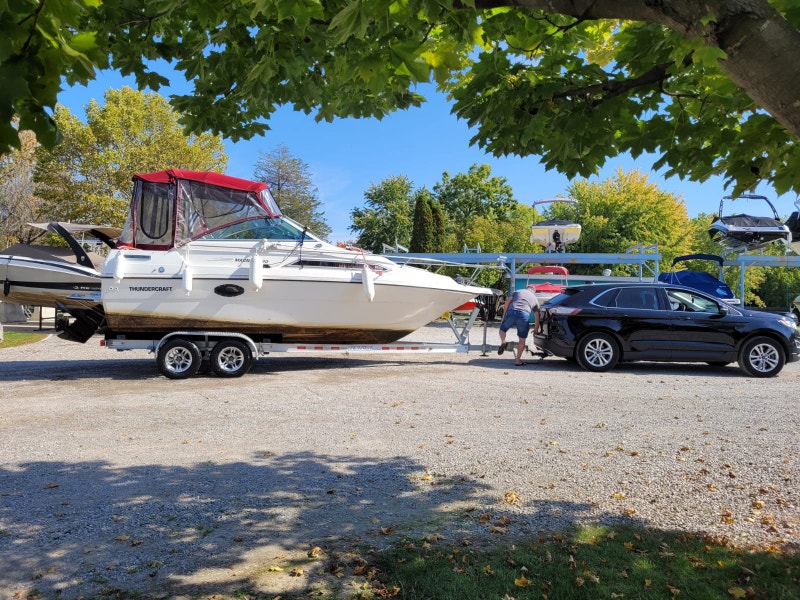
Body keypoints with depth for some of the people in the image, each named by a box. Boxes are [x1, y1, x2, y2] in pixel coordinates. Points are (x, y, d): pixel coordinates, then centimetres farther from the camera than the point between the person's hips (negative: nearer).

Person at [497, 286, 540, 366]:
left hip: (511, 312, 0)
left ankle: (503, 342, -5)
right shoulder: (535, 298, 29)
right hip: (524, 315, 0)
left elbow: (507, 301, 13)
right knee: (522, 340, 14)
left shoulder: (518, 292, 28)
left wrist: (504, 315, 16)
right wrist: (536, 329, 40)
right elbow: (537, 316, 29)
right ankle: (518, 360, 15)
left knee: (502, 329, 24)